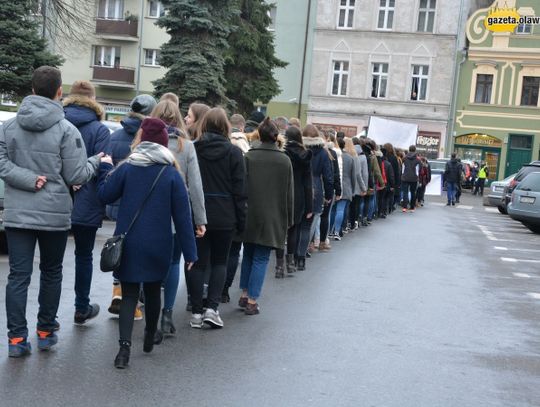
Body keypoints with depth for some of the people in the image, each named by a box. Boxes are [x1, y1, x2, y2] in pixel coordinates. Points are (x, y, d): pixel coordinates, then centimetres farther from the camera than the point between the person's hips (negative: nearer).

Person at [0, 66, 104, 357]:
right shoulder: (66, 129, -10)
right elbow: (76, 176, -8)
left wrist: (30, 180, -12)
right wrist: (95, 161, 9)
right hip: (54, 214, -2)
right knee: (51, 273, 15)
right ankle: (46, 332, 23)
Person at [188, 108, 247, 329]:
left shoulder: (191, 150, -1)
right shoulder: (234, 152, -4)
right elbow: (239, 190, -4)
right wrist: (240, 220, 3)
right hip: (224, 217, -1)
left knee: (198, 262, 8)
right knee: (219, 262, 13)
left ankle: (196, 312, 9)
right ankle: (212, 307, 1)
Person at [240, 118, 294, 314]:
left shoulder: (249, 157, -5)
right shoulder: (284, 160, -2)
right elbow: (289, 193, 2)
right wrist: (289, 219, 10)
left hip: (250, 215, 1)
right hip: (273, 216, -1)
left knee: (248, 254, 18)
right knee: (261, 258, 4)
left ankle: (244, 295, 20)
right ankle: (252, 301, 2)